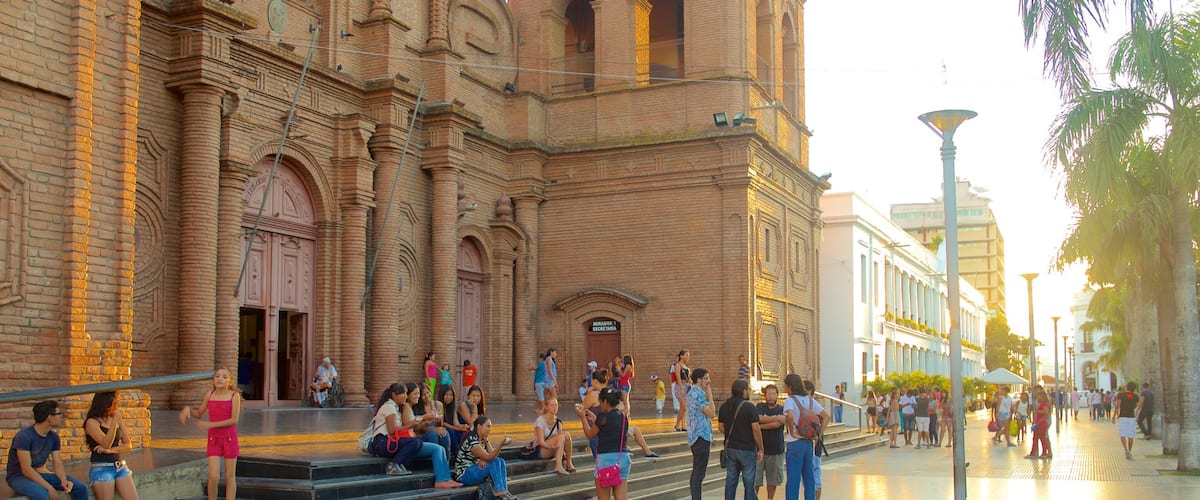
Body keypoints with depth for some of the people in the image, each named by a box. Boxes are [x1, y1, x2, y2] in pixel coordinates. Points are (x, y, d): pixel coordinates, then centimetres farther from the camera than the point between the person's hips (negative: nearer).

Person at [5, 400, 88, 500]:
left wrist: (63, 480, -22)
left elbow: (58, 464, 1)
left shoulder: (53, 436, 1)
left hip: (40, 474, 7)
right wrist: (49, 488, -29)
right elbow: (26, 469, -25)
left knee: (81, 487, -8)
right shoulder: (24, 436, -21)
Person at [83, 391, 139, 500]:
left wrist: (110, 450, -9)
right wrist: (114, 421, -18)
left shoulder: (116, 419, 11)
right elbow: (106, 443, -16)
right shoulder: (92, 422, -5)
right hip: (101, 469, -5)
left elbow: (128, 445, 8)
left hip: (120, 467, 5)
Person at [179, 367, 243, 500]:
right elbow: (199, 414, 12)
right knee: (213, 476, -8)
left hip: (230, 439, -2)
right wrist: (188, 409, -9)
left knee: (230, 476, 4)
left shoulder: (234, 395, -10)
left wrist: (210, 424, -20)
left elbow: (234, 420, -16)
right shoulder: (210, 394, 1)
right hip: (213, 440, 2)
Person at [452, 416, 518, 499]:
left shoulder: (484, 439, 7)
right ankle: (500, 492, -20)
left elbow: (492, 454, 0)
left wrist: (483, 459, -21)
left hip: (475, 470, 9)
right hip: (464, 475, -9)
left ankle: (504, 491, -17)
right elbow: (489, 457, -27)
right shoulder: (472, 440, -23)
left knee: (501, 461, -9)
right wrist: (501, 445, -37)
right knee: (495, 462, -23)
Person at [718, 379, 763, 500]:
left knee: (730, 481, 12)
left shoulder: (724, 406, 4)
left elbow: (721, 428, 9)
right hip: (747, 449, -5)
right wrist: (760, 449, -7)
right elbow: (756, 429, -15)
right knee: (749, 482, 2)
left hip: (730, 448, 6)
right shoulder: (749, 407, -14)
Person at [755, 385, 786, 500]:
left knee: (772, 478, 7)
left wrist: (760, 426, -9)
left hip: (775, 449, 0)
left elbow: (777, 424, -14)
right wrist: (776, 418, -15)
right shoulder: (760, 407, 6)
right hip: (759, 448, 0)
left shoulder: (782, 409, 1)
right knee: (755, 478, -2)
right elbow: (758, 418, -14)